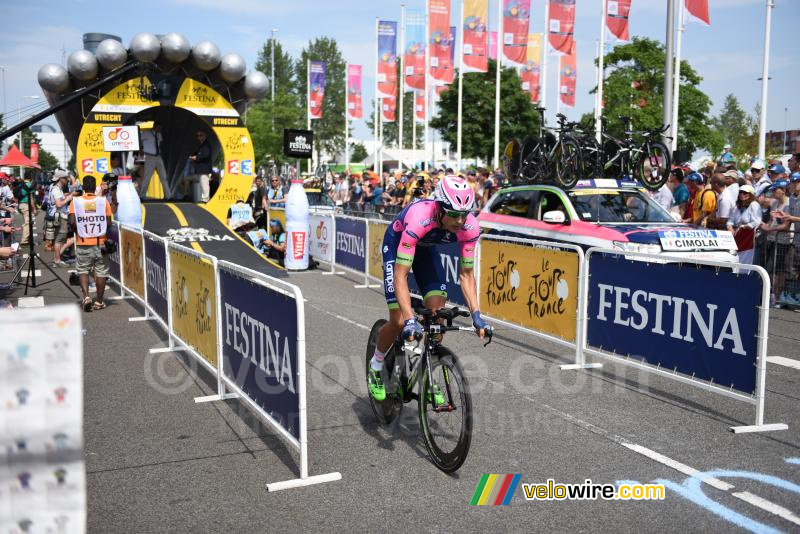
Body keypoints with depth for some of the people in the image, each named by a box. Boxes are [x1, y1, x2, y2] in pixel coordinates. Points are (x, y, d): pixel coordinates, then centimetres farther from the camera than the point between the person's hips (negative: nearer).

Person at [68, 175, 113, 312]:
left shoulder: (75, 201, -3)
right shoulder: (103, 201, -4)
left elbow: (72, 222, -10)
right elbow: (109, 223, -5)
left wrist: (78, 232, 8)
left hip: (83, 243, 0)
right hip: (100, 242, 0)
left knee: (83, 270, 10)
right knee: (101, 272, 8)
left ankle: (86, 296, -9)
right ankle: (99, 301, 13)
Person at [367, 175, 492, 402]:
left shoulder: (470, 227, -28)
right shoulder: (419, 219, -42)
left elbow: (466, 274, -17)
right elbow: (400, 276, -42)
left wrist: (476, 315, -27)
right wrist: (410, 320, -50)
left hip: (425, 248, 4)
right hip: (396, 244, -4)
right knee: (399, 322, -11)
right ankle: (376, 366, 17)